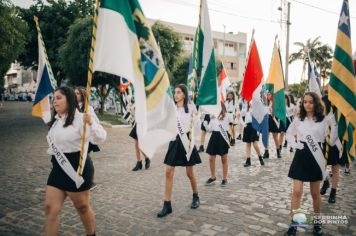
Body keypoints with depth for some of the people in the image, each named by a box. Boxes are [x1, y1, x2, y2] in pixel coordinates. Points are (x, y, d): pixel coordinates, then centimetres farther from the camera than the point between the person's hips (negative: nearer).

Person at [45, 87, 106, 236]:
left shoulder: (79, 118, -16)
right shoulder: (56, 120, 11)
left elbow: (100, 139, -26)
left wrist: (91, 123, -41)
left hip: (77, 167, -7)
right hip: (58, 167, 7)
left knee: (82, 207, 12)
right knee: (50, 208, 5)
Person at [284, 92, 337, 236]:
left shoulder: (323, 120, -4)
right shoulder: (298, 119, 3)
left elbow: (331, 141, -8)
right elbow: (289, 133, 16)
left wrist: (334, 126, -23)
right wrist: (294, 143, -1)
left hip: (316, 157, -1)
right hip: (301, 156, 1)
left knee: (315, 193, 12)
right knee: (297, 192, -2)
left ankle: (316, 221, 33)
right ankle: (293, 224, 8)